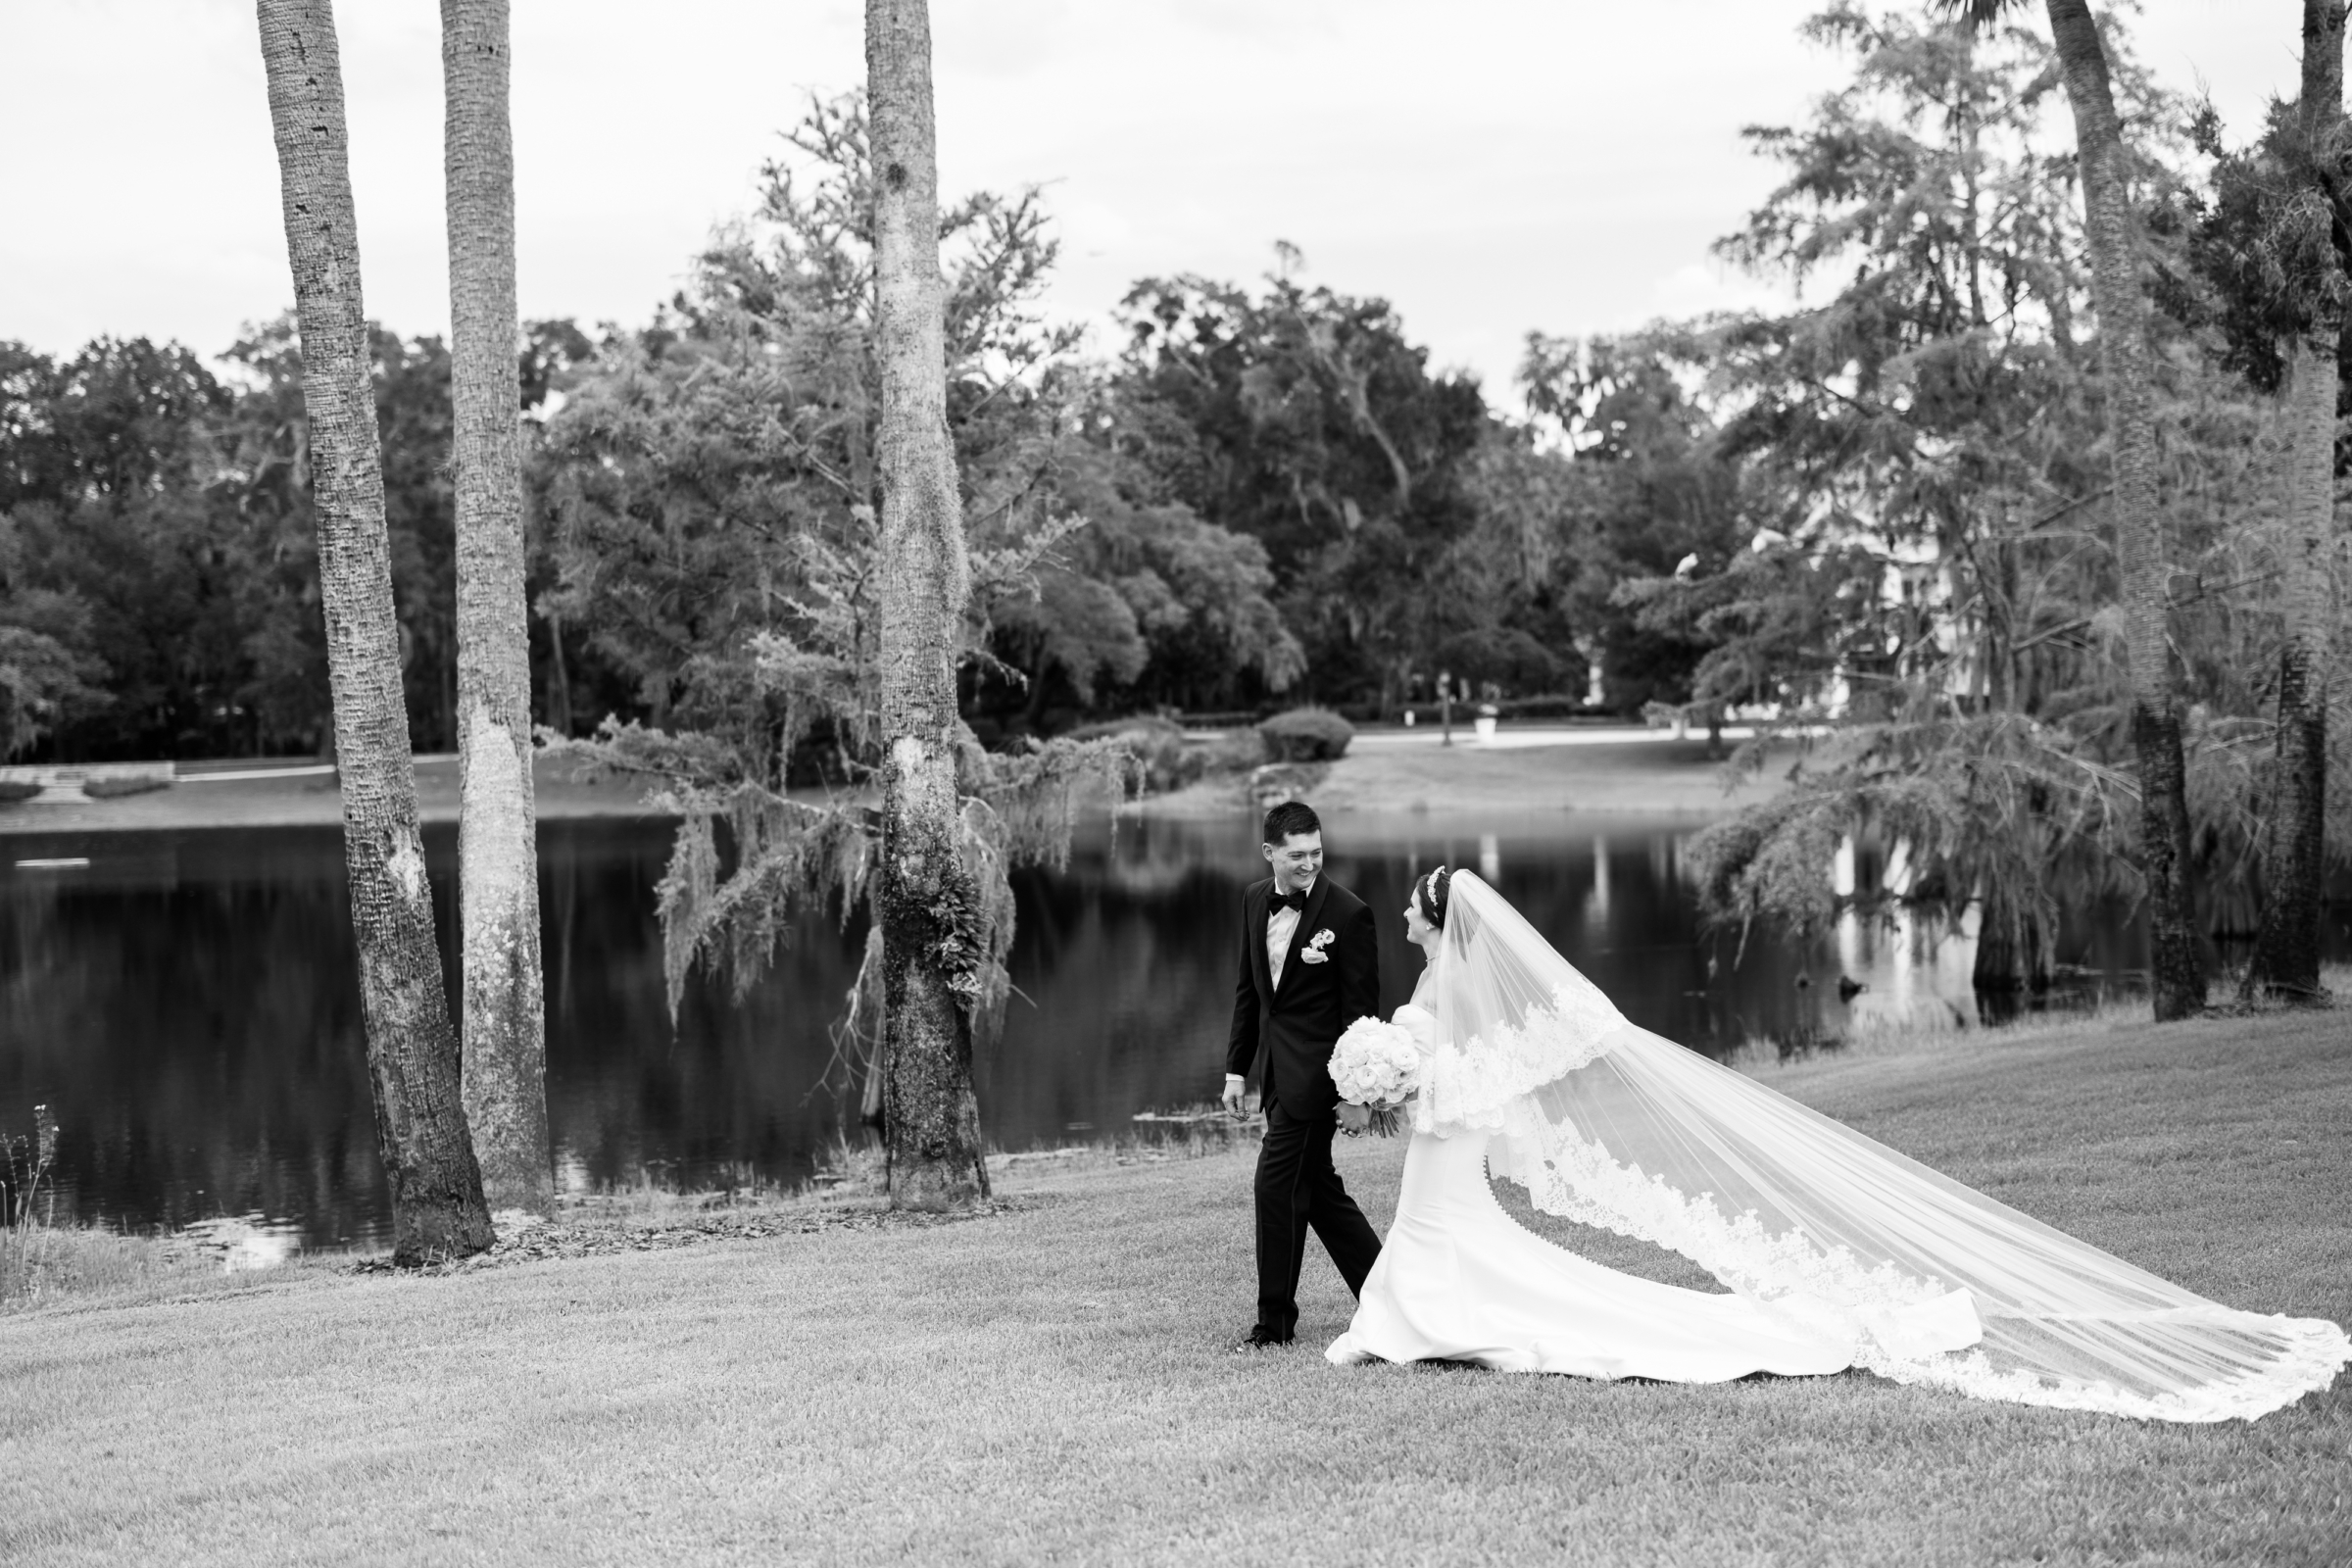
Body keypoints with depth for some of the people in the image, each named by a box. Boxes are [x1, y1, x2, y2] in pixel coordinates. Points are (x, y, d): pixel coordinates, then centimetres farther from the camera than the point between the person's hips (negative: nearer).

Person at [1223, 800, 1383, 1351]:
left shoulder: (1348, 914, -13)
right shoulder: (1255, 900, 6)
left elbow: (1361, 1010, -12)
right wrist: (1237, 1067, 13)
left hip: (1316, 1072, -7)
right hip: (1280, 1072, 7)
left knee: (1277, 1186, -7)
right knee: (1316, 1190, 13)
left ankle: (1275, 1322, 4)